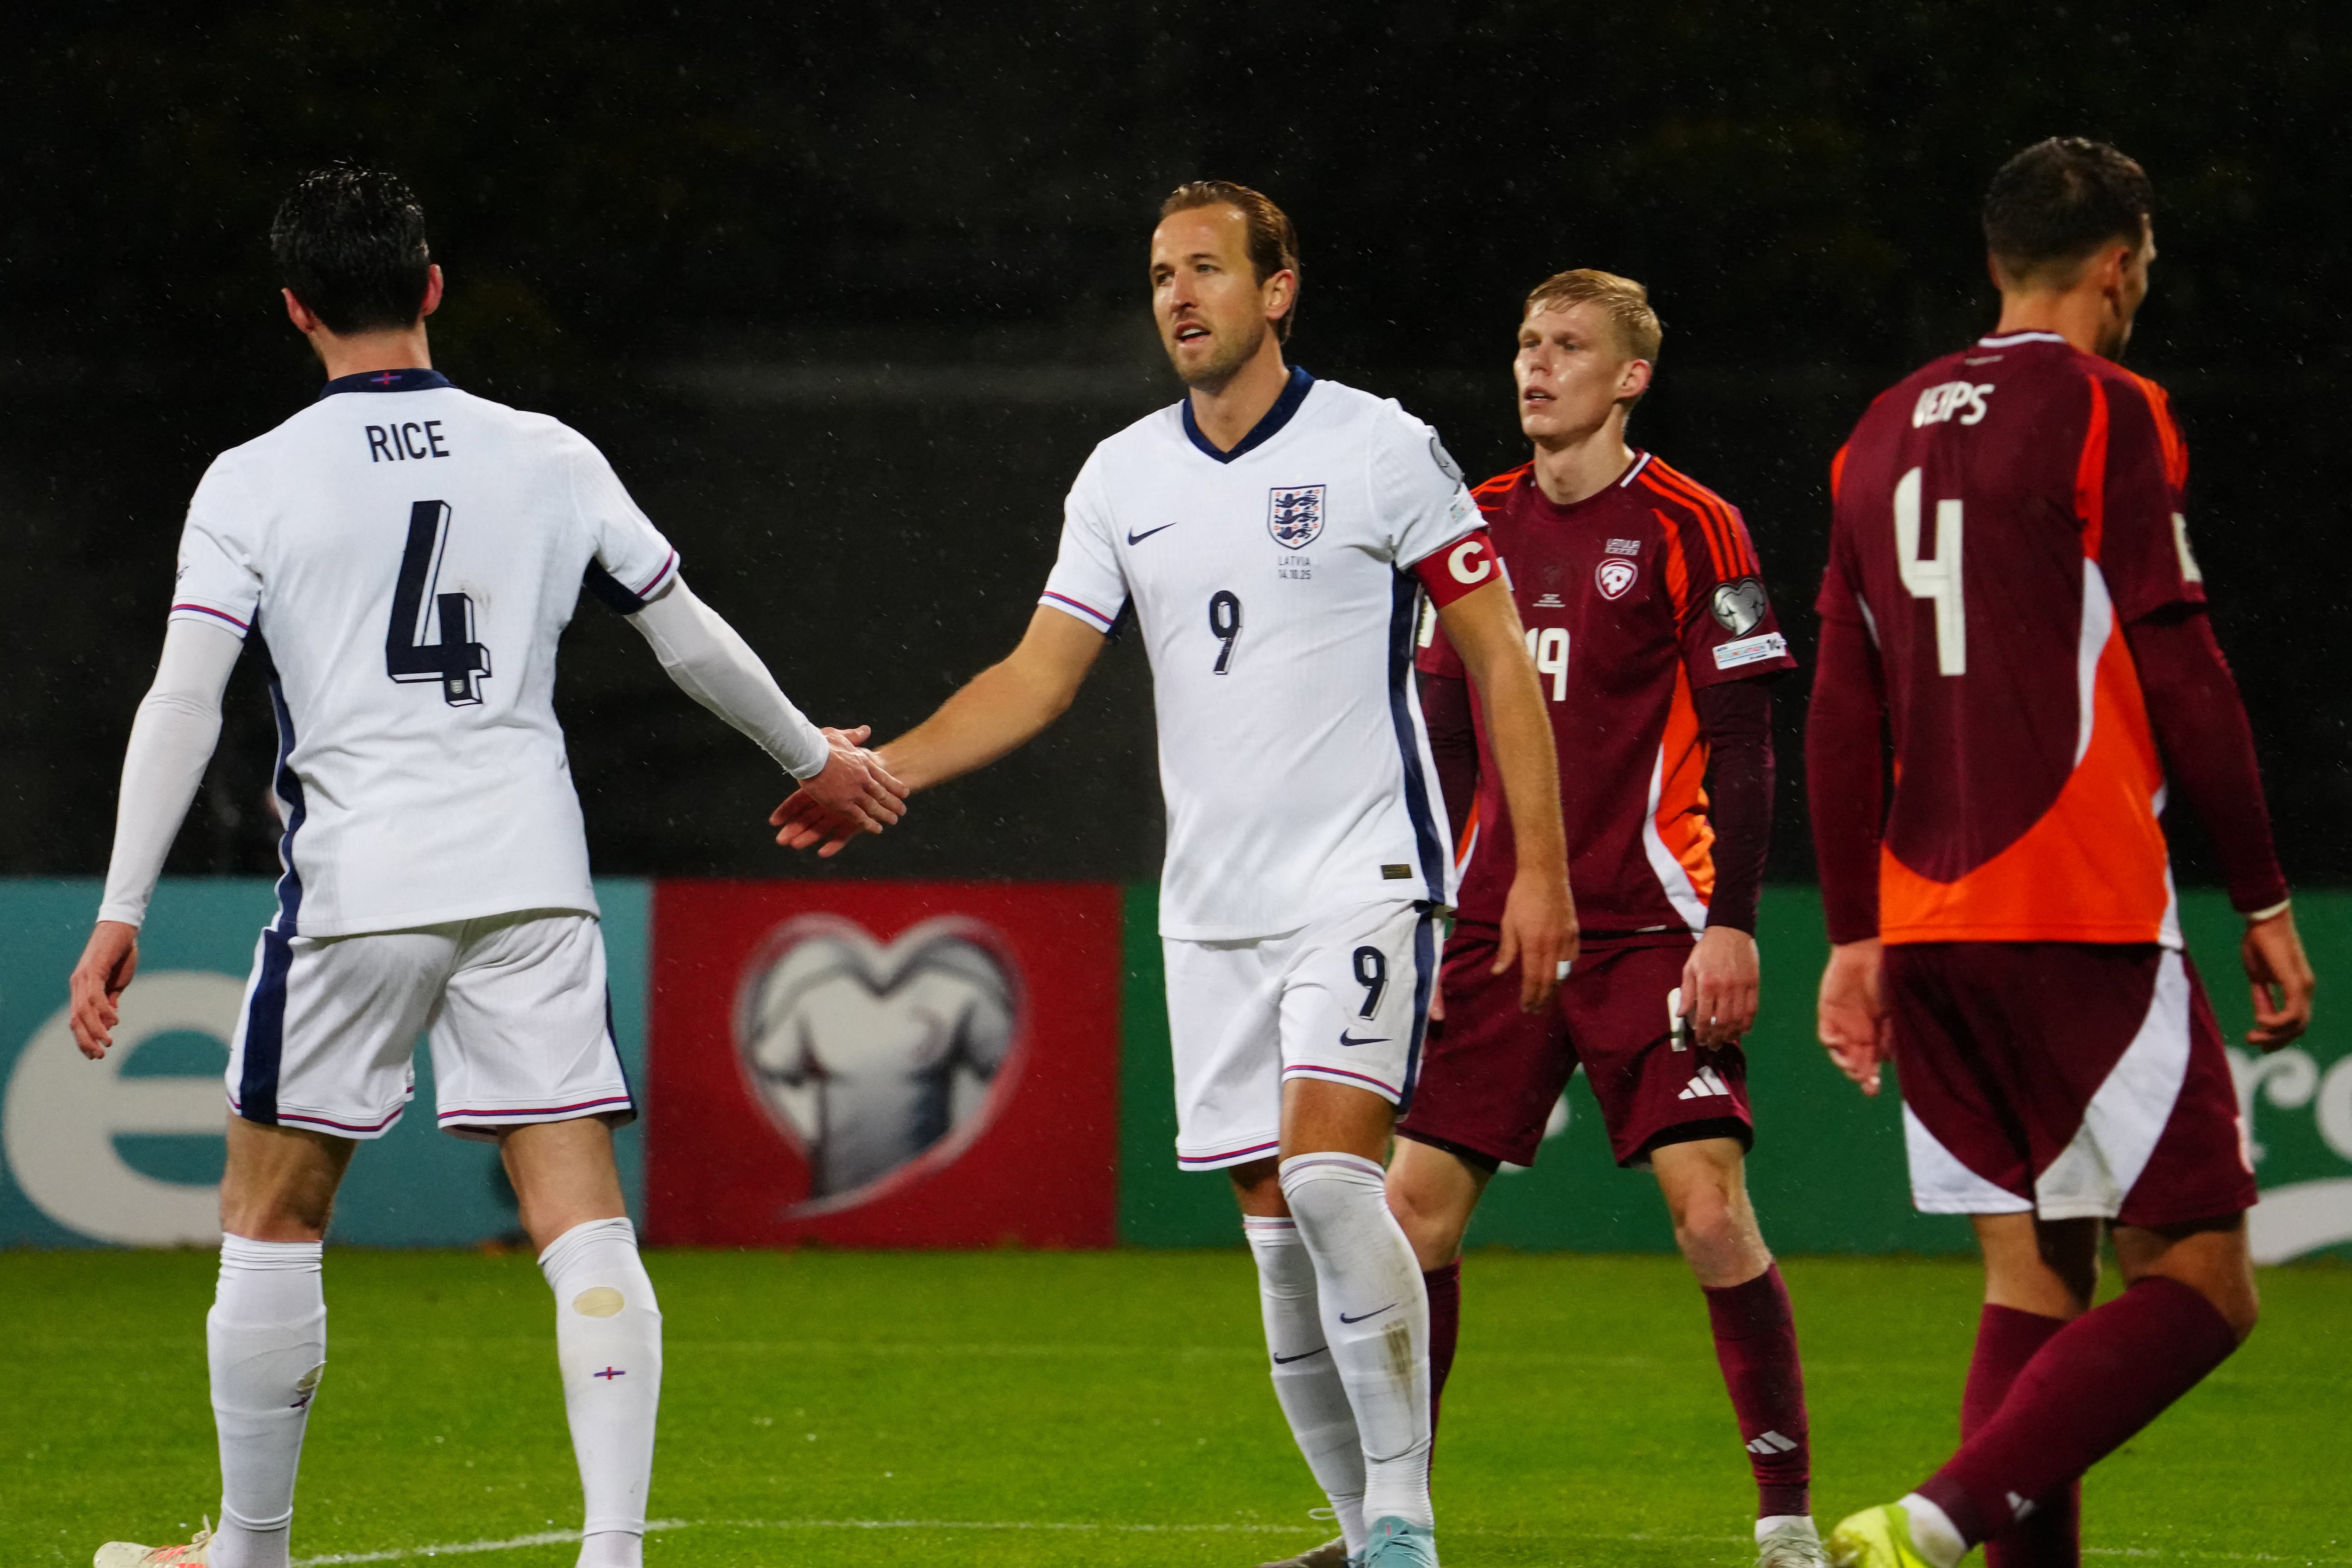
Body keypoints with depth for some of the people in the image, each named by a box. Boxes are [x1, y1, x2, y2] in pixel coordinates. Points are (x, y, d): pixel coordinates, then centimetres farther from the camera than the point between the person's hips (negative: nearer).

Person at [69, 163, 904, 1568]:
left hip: (354, 882, -2)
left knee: (271, 1218, 12)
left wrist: (122, 913, -5)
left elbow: (183, 699, -7)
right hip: (531, 879, 2)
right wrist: (813, 755, 32)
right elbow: (692, 638, 16)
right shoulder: (547, 459, 7)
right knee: (585, 1220, -1)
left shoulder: (254, 480, 0)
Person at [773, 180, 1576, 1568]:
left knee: (1330, 1177, -21)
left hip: (1364, 878, -5)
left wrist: (1543, 868, -7)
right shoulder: (1123, 478, 9)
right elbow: (1039, 676, 9)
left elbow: (1500, 659, -2)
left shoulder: (1381, 449, -5)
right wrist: (878, 772, -4)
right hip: (1214, 904, 5)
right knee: (1275, 1225, 4)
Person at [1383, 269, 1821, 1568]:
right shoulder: (1478, 529, 12)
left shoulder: (1690, 530, -3)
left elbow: (1742, 748, -5)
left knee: (1711, 1211, -14)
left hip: (1650, 929, -5)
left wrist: (1730, 925, -13)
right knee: (1415, 1203, 0)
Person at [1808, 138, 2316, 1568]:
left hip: (1924, 926, 7)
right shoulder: (2107, 412, -5)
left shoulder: (1886, 432, 15)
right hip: (2082, 917, -7)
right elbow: (2183, 678, -8)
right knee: (2199, 1285, -6)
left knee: (2035, 1284, 11)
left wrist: (1855, 940, 20)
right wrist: (2266, 904, -2)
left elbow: (1842, 715, 16)